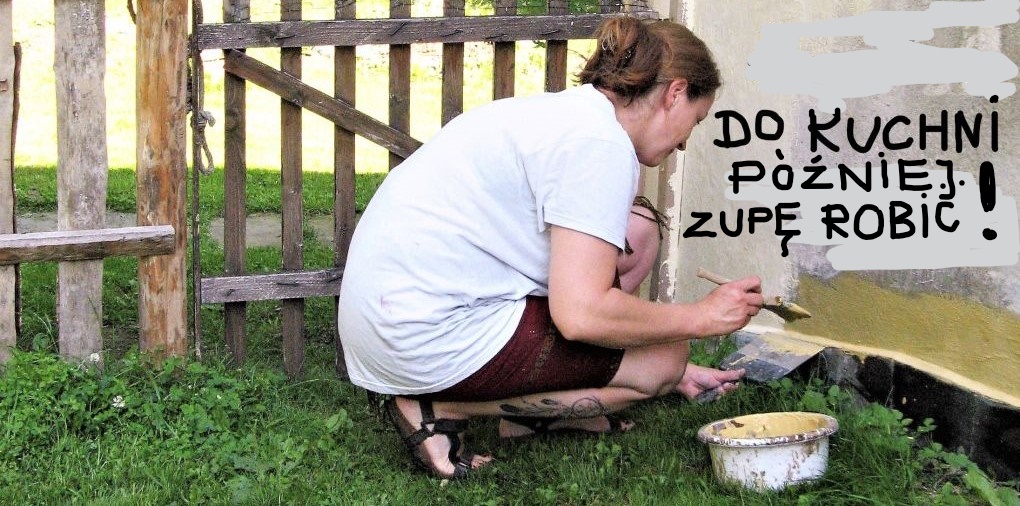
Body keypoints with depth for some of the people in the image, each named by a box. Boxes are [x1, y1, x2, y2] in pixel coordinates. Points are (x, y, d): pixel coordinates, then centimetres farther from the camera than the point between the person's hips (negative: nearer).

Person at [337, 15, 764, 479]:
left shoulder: (569, 112, 15)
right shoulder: (600, 142, -16)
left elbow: (576, 287, 22)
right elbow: (580, 314, -23)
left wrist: (675, 372, 27)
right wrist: (700, 317, -8)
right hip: (433, 337, -10)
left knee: (637, 234, 12)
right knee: (662, 357, -2)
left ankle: (537, 409, 11)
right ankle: (443, 409, -3)